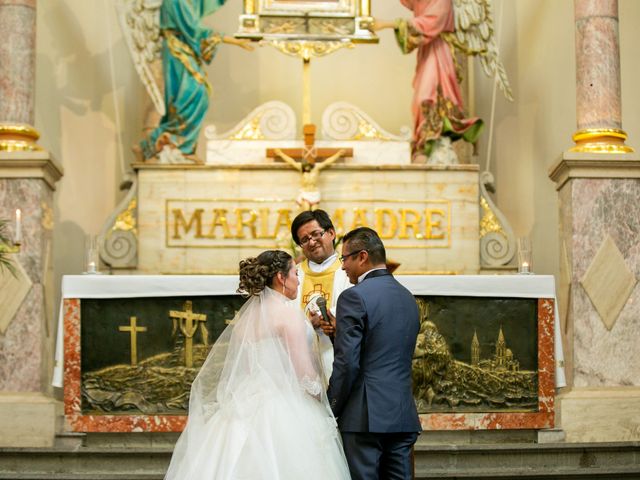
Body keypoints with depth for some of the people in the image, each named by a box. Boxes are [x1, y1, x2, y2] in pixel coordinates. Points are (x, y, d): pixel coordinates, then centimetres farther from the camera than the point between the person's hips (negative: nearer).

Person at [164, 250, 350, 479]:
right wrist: (322, 401, 4)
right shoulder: (289, 314, -9)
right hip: (281, 412, -7)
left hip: (246, 408, 7)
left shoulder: (245, 316, 13)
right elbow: (305, 374, -11)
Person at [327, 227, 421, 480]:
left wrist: (332, 409, -3)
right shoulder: (408, 297, 14)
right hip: (404, 415, 7)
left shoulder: (355, 296, -10)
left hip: (366, 415, -7)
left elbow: (346, 362, -15)